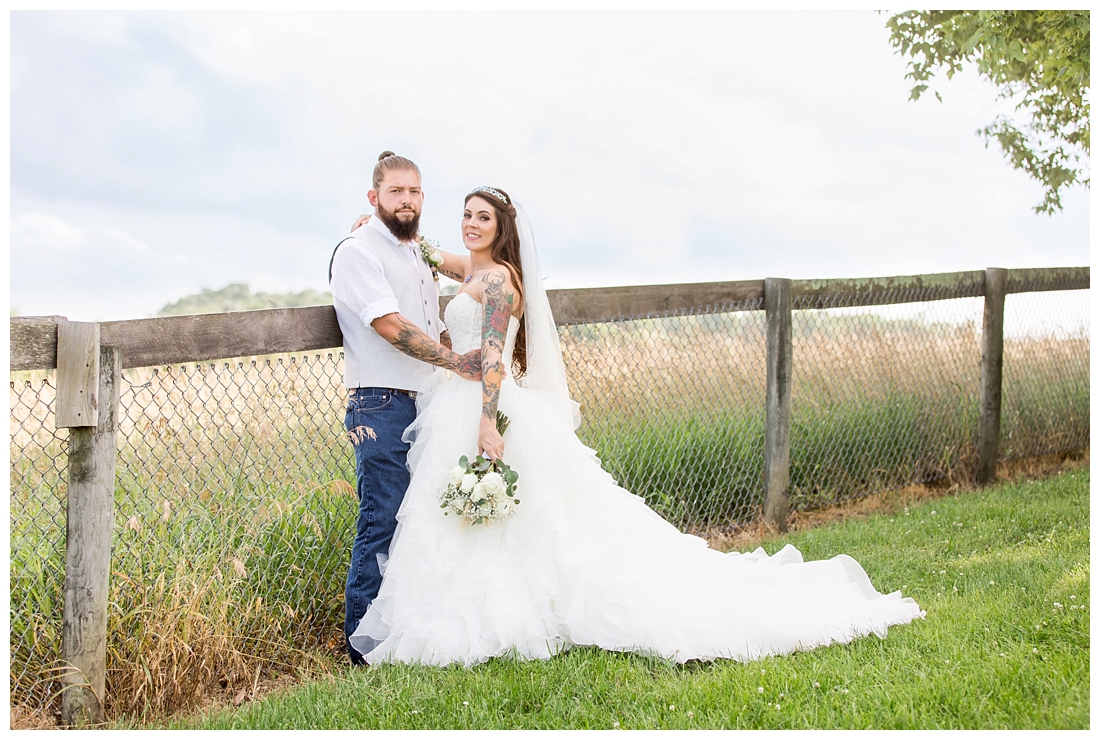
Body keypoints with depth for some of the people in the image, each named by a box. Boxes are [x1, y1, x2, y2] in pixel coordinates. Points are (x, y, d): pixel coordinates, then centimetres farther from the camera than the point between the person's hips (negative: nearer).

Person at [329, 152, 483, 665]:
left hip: (427, 405, 8)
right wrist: (456, 362, -16)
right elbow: (391, 326, -17)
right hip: (383, 408, -8)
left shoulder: (417, 252, 20)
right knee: (382, 525, -6)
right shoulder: (358, 252, -7)